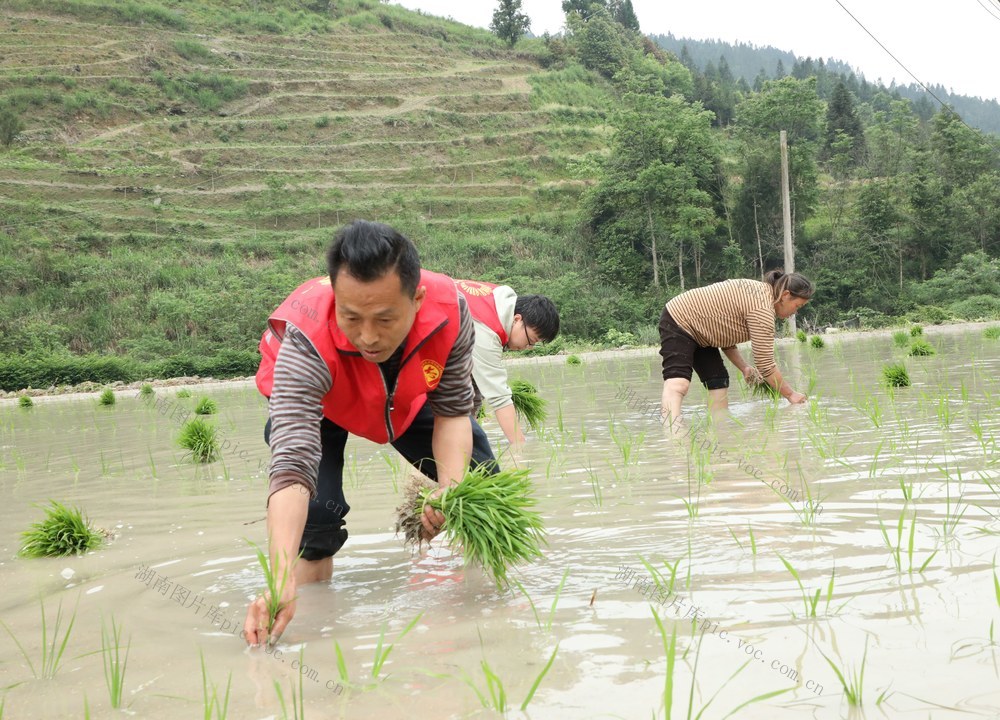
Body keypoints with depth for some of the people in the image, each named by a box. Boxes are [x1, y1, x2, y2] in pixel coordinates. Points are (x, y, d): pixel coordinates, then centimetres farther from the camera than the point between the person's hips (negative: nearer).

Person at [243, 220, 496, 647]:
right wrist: (281, 583, -65)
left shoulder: (449, 310, -37)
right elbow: (292, 467, -53)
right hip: (315, 407, -3)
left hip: (406, 400, 3)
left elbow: (453, 411, -22)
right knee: (319, 509, -25)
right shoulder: (305, 345, -46)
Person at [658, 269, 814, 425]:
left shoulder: (759, 291, 9)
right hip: (678, 323, -11)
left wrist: (744, 367, 4)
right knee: (678, 384, -27)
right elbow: (765, 365, -21)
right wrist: (791, 395, -9)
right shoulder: (762, 308, -22)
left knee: (718, 381, 6)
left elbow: (725, 333, 13)